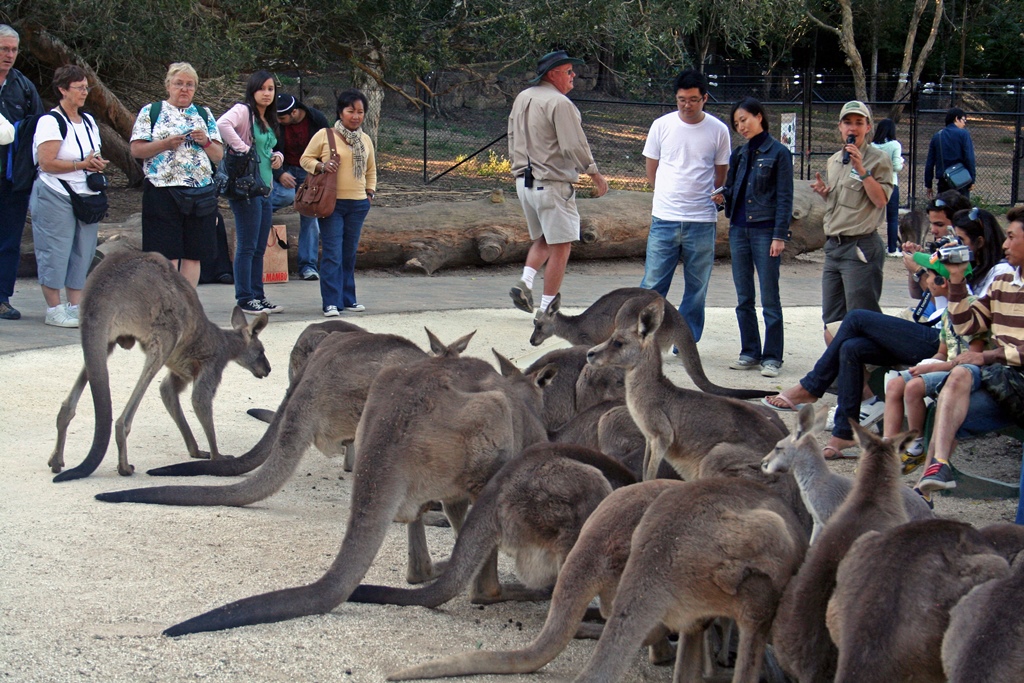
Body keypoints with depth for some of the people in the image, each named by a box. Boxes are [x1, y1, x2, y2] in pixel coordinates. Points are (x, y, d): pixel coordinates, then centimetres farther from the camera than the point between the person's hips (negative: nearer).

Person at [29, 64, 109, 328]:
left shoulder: (88, 121, 15)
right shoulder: (50, 122, -10)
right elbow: (47, 163, -18)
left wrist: (97, 164, 1)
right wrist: (81, 164, -19)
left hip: (85, 196, 8)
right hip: (55, 197, -8)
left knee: (82, 252, 7)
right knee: (55, 253, -4)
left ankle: (76, 306, 14)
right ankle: (54, 309, 1)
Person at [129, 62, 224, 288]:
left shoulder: (205, 115, 17)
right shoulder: (151, 112, 7)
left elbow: (219, 155, 14)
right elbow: (136, 150, -1)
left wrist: (206, 142, -6)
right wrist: (166, 144, -13)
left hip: (201, 191, 3)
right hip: (163, 191, -3)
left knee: (193, 255, 4)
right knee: (168, 256, -7)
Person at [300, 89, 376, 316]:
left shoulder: (365, 140, 13)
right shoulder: (324, 135, -1)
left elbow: (371, 169, 26)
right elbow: (305, 159, 3)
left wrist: (370, 191, 13)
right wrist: (321, 166, -16)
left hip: (358, 204, 5)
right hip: (331, 203, -5)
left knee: (349, 254, 11)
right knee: (333, 253, -9)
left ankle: (348, 298, 19)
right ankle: (331, 302, -8)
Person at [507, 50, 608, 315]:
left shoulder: (522, 99, 11)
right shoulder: (559, 103, -16)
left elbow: (513, 140, 19)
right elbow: (574, 146, -19)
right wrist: (596, 175, -8)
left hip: (524, 182, 9)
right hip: (552, 184, -9)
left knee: (542, 239, 23)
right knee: (560, 247, -1)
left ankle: (525, 283, 2)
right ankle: (547, 309, 0)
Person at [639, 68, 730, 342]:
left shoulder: (718, 130, 1)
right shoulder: (661, 126, 3)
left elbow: (721, 175, 11)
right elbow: (652, 170, 11)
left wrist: (706, 199, 4)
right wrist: (668, 198, 8)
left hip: (702, 221, 0)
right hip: (664, 219, 0)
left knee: (696, 288, 6)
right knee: (653, 284, -2)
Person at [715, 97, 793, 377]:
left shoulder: (778, 153, -4)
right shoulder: (739, 154, 12)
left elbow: (784, 197, -6)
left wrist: (779, 236, -12)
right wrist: (722, 197, -4)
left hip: (765, 231, -6)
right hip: (739, 229, 6)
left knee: (769, 298, -2)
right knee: (743, 298, 9)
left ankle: (772, 357, 2)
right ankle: (750, 352, 16)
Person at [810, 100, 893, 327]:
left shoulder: (878, 159, -6)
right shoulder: (834, 161, 17)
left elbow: (881, 200, -16)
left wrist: (861, 169, -20)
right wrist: (823, 191, 7)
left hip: (861, 248, -8)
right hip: (834, 246, 8)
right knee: (831, 318, 11)